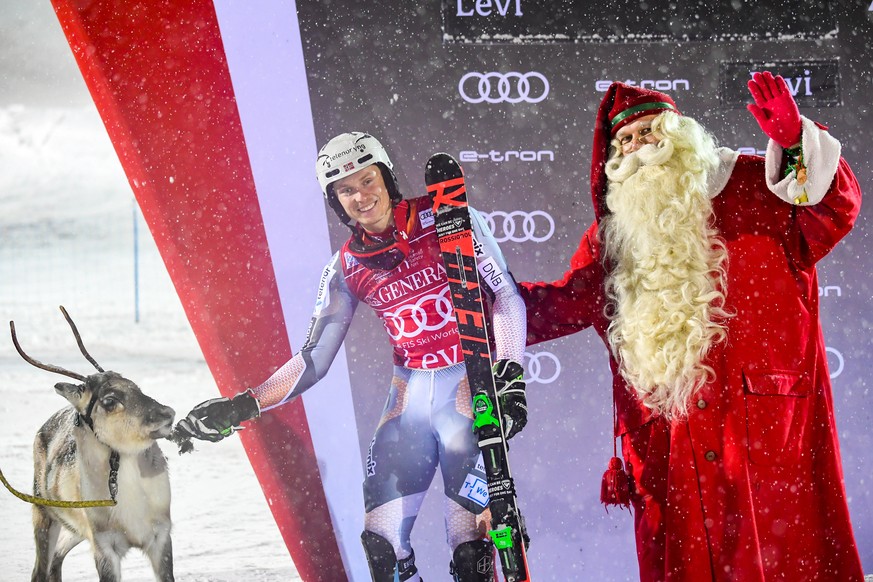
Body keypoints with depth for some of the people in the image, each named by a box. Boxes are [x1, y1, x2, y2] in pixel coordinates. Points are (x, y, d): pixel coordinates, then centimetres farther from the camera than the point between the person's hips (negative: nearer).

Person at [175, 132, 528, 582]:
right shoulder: (347, 270, 7)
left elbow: (506, 295, -6)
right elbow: (313, 361, 9)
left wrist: (510, 377, -18)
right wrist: (241, 407, -1)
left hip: (473, 387, -4)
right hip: (411, 393, 4)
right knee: (382, 543, -3)